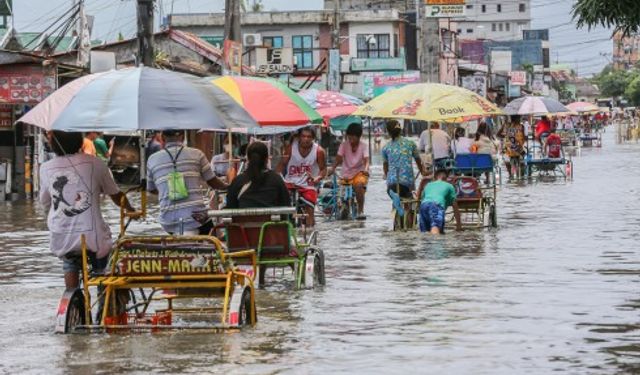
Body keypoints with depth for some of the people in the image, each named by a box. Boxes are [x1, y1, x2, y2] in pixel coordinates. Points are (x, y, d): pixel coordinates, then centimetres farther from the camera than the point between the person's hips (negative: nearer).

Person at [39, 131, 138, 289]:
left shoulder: (46, 168, 1)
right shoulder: (94, 163, -3)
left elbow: (45, 203, 12)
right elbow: (116, 195, 9)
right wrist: (131, 210, 29)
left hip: (61, 240, 2)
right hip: (92, 238, -2)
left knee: (70, 264, 31)